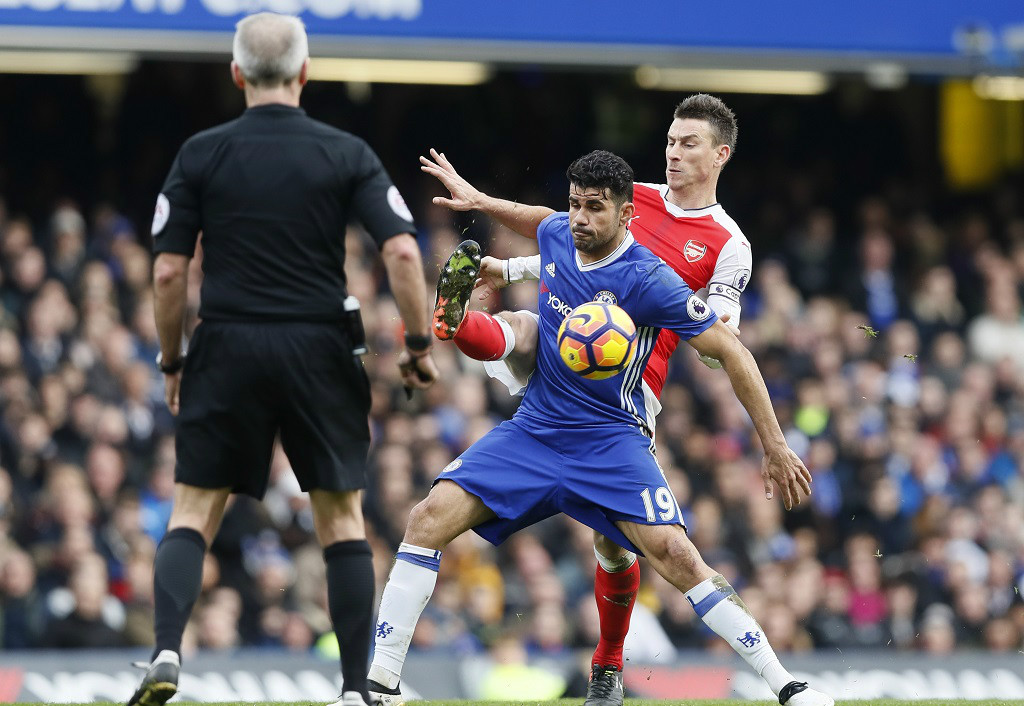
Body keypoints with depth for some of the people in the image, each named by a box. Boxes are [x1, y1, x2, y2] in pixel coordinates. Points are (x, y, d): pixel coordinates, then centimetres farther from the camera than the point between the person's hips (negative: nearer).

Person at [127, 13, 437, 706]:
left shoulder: (200, 155, 1)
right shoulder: (347, 154, 0)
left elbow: (168, 271, -1)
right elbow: (402, 251, -9)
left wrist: (172, 362, 11)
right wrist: (419, 345, 2)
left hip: (227, 348, 0)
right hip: (320, 352, 0)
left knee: (194, 513, 7)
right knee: (342, 515, 9)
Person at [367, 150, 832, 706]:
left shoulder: (648, 281, -17)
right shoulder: (555, 233, 1)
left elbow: (729, 352, -12)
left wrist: (775, 448, -12)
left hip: (610, 441, -5)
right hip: (533, 428, 5)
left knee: (673, 553, -23)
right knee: (430, 519, -13)